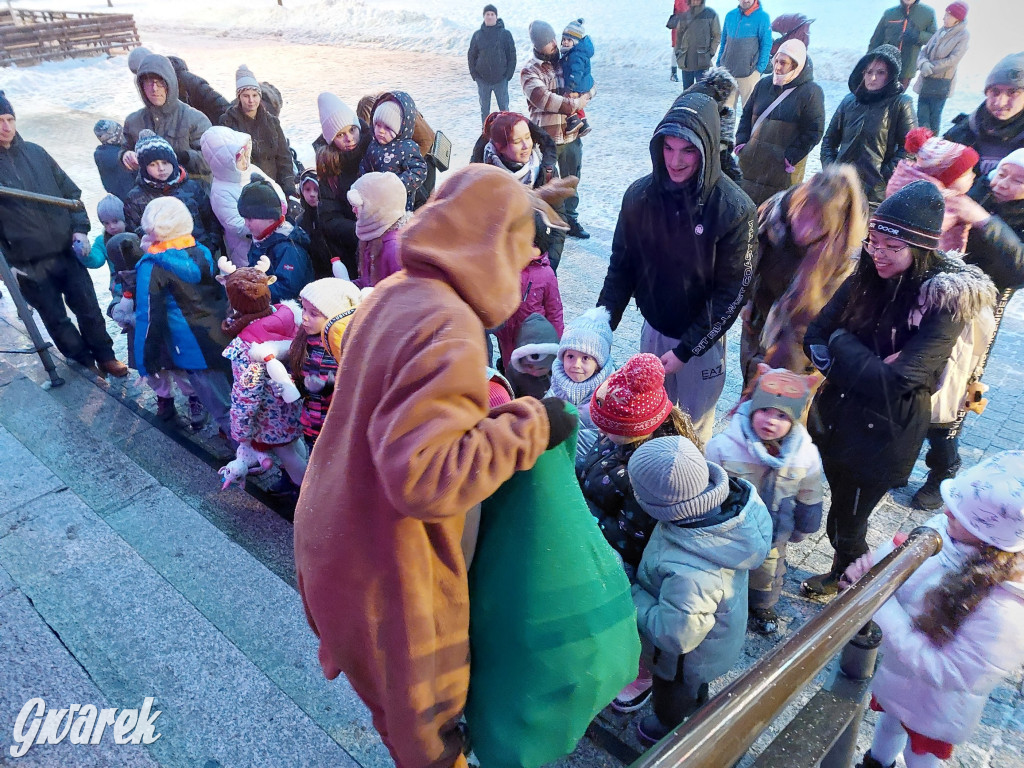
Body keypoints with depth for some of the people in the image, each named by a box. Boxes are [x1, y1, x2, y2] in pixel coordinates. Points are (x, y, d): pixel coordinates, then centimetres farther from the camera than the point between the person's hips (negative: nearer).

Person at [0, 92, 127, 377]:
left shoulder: (35, 152, 3)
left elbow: (70, 192, 10)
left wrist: (80, 228, -2)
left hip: (68, 251, 3)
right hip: (30, 263, -2)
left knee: (89, 308, 10)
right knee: (55, 318, 10)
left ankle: (105, 356, 28)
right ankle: (84, 361, 27)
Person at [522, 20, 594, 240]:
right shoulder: (530, 71, -8)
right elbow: (544, 99, -22)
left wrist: (583, 96, -11)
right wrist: (574, 104, -16)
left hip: (572, 133, 5)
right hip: (546, 137, -5)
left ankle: (570, 220, 29)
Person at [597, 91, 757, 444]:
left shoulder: (735, 210, -20)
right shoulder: (640, 195, -10)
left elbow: (732, 292, -16)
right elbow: (621, 267, -1)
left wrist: (686, 349, -18)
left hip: (702, 338, -3)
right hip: (652, 330, 3)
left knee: (693, 428, 13)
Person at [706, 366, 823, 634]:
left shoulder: (807, 455, -21)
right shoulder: (723, 446, -30)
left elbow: (808, 502, -2)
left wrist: (800, 532, 11)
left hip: (772, 539, 3)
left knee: (768, 572, 29)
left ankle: (763, 607, 60)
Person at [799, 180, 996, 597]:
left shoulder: (945, 303, -21)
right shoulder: (866, 278, -4)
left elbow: (894, 381, -27)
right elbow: (814, 337, -4)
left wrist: (841, 343, -16)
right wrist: (864, 369, -20)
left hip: (882, 435, -5)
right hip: (836, 417, 5)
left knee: (847, 520, 13)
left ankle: (844, 576, 43)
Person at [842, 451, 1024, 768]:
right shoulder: (943, 527, -25)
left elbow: (946, 672, -34)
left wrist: (881, 604, -38)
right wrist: (869, 566, -29)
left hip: (934, 703, -5)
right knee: (888, 722, 36)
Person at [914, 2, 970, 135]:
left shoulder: (963, 36, -9)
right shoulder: (941, 30, 8)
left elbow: (952, 60, -15)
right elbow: (924, 50, 5)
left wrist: (931, 66, -18)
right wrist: (923, 63, -16)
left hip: (941, 84, -5)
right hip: (926, 81, 5)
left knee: (934, 116, 2)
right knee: (922, 116, 8)